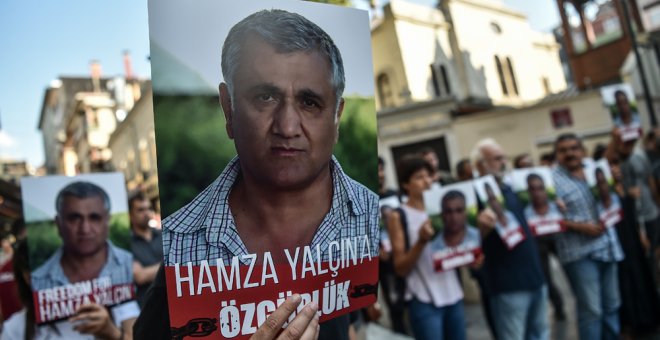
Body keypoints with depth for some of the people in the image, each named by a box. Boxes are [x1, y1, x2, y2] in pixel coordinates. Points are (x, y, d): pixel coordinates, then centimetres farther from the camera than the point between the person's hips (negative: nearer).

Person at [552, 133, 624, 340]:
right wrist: (580, 226, -20)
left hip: (607, 247, 6)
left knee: (611, 305, 17)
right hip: (579, 252, -6)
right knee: (591, 310, -2)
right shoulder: (552, 180, -9)